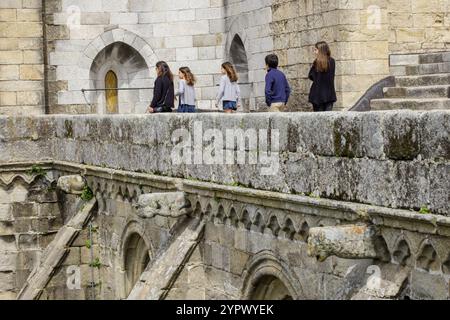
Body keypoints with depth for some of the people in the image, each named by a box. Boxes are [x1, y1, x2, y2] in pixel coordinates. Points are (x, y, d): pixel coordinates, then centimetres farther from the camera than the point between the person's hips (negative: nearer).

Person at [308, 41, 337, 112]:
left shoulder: (317, 62, -8)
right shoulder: (332, 61, 1)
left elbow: (311, 76, -2)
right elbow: (332, 75, 10)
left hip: (317, 94, -3)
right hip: (329, 93, 3)